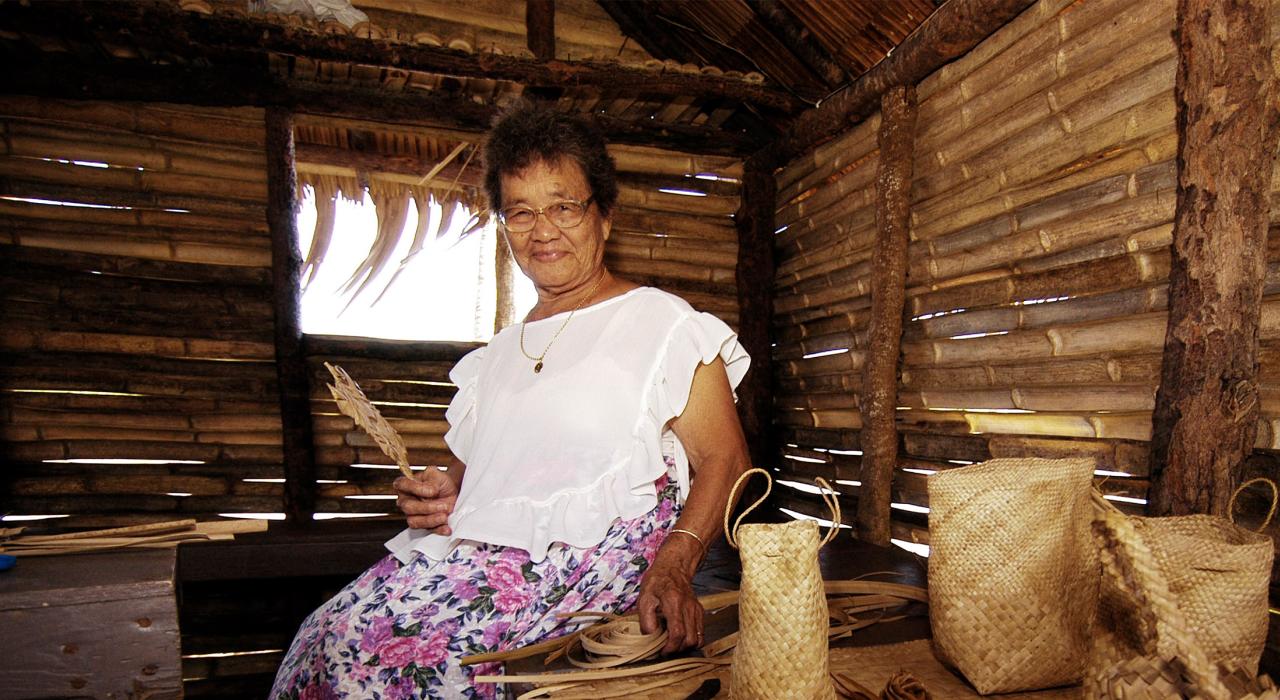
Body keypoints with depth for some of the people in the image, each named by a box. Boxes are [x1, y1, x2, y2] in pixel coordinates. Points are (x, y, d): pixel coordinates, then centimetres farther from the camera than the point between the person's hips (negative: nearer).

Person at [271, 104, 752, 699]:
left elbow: (724, 459, -5)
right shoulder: (498, 354, 21)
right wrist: (437, 493, 4)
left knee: (358, 640, -23)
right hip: (475, 551, 6)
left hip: (590, 558, -6)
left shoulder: (661, 323, 2)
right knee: (321, 636, -17)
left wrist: (672, 566, -21)